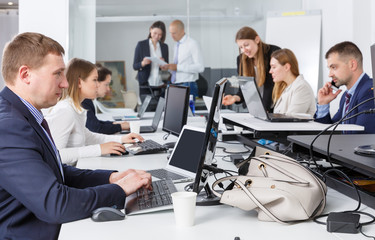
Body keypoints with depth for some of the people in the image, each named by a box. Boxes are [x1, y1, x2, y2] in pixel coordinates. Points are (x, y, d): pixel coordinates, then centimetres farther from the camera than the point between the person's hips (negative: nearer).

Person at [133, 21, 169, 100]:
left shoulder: (164, 47, 11)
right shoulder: (141, 45, 1)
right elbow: (134, 66, 1)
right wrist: (143, 63, -20)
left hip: (161, 85, 2)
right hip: (146, 85, -2)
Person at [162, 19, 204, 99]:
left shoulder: (192, 44, -8)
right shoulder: (177, 45, 15)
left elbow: (200, 67, -17)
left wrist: (178, 67, -19)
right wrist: (168, 67, 1)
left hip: (187, 86, -7)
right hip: (175, 86, 7)